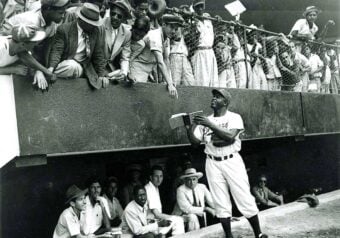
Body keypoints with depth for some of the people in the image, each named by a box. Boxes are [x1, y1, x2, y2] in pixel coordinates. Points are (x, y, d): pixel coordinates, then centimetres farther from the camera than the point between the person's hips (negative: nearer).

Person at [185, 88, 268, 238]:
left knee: (245, 199, -1)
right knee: (221, 203, 5)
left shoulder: (234, 117, -2)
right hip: (213, 164, 3)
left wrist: (210, 125, -24)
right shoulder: (205, 120, 9)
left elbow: (230, 136, -21)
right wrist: (189, 127, -13)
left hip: (232, 161, -3)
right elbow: (195, 142, 3)